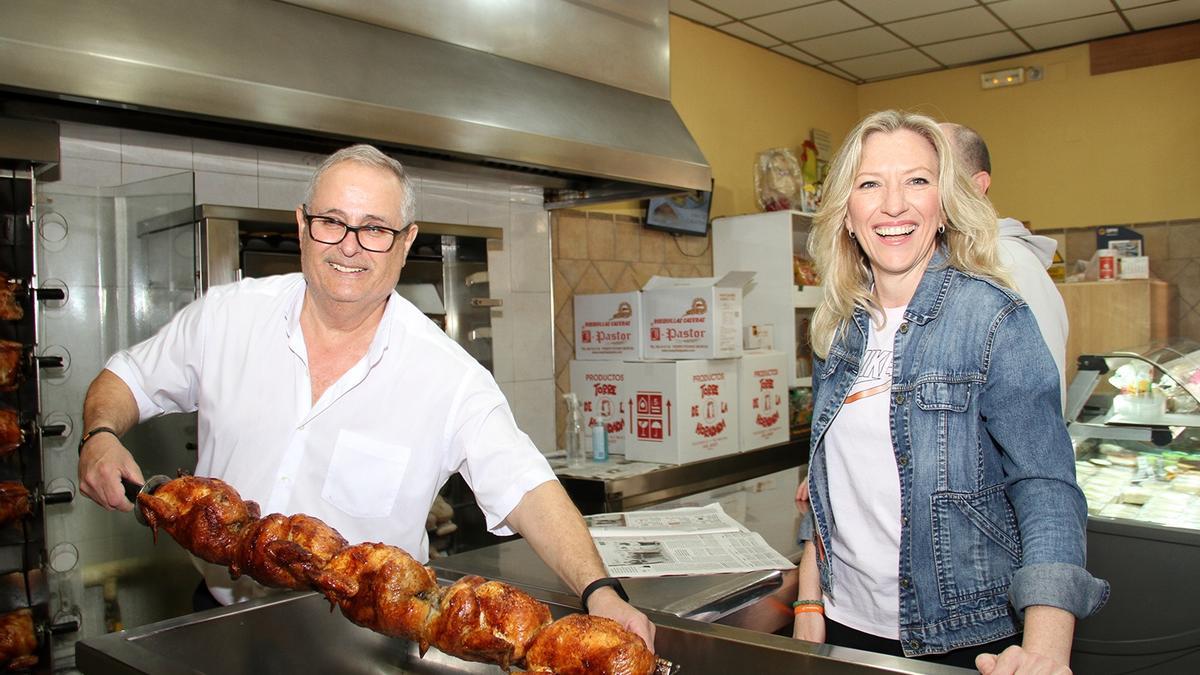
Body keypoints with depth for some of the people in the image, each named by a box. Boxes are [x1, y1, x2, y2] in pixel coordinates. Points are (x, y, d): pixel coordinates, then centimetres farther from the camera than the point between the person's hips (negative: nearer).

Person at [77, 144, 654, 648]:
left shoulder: (449, 377, -13)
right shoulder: (226, 316, -2)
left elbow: (527, 491, -16)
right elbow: (126, 380, 12)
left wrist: (600, 591, -30)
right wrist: (101, 436, -8)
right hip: (224, 620, 2)